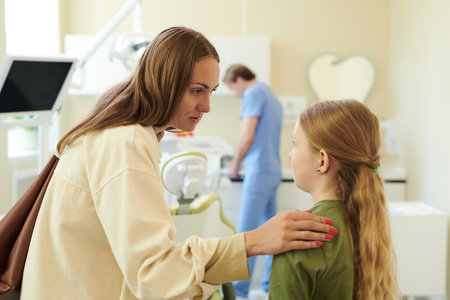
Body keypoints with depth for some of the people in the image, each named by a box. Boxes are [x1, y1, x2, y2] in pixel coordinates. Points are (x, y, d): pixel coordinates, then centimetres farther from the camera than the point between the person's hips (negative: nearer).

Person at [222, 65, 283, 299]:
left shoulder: (254, 93, -8)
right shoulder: (272, 97, 21)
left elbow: (247, 136, -15)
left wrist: (236, 164, -2)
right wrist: (242, 161, 20)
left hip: (259, 172, -10)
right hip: (273, 170, 10)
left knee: (246, 232, -7)